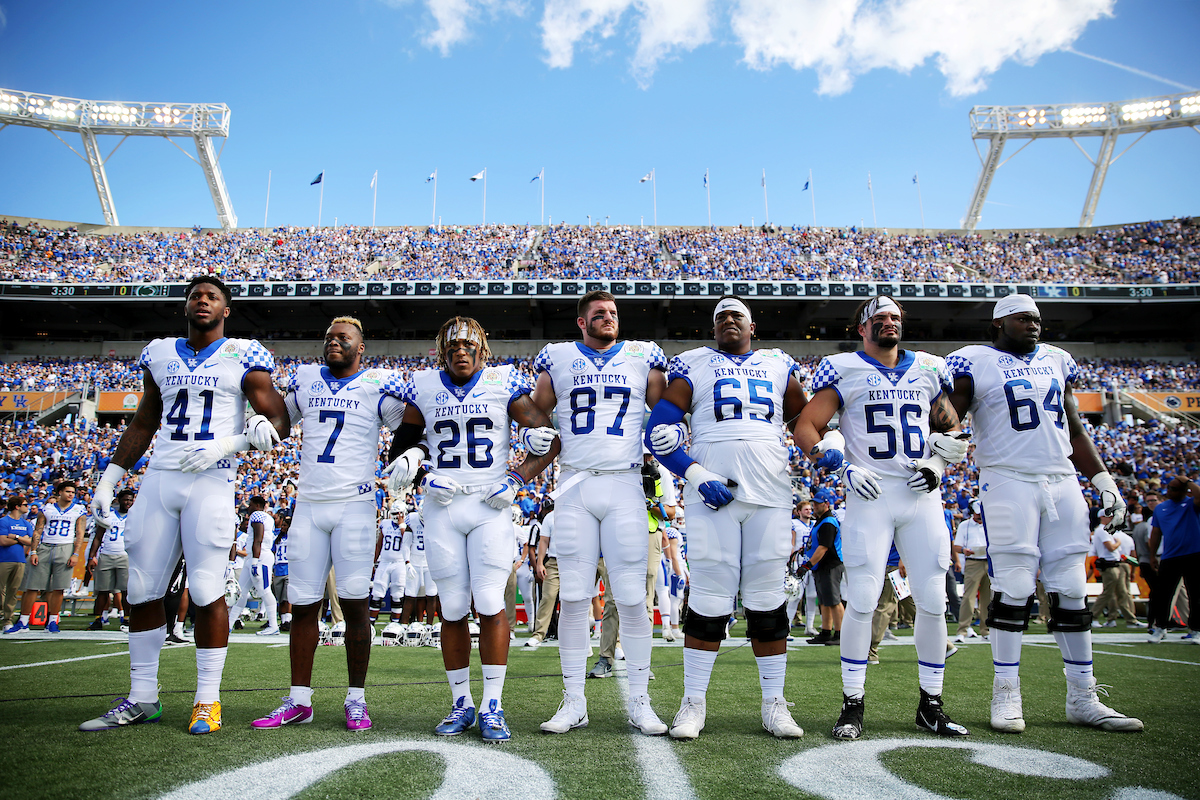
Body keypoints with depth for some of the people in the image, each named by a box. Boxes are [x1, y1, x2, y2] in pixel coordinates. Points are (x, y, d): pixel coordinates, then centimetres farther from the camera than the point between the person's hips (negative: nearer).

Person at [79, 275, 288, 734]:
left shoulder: (243, 357, 2)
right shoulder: (160, 355, 16)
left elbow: (278, 422, -3)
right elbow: (143, 425, 24)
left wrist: (224, 446, -17)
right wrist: (109, 480, 19)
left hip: (211, 481, -5)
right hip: (159, 478, 5)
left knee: (206, 591, -6)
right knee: (143, 590, 6)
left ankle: (207, 700, 6)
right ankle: (141, 699, 18)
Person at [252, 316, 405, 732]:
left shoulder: (377, 385, 2)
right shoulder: (305, 379, 14)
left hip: (355, 506, -4)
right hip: (308, 506, 4)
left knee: (354, 602, -2)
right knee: (303, 604, 6)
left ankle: (356, 698, 9)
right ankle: (299, 700, 15)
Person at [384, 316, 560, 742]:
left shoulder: (504, 384, 1)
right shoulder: (423, 388, 7)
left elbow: (549, 439, 2)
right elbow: (402, 442, 17)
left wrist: (517, 480, -7)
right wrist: (414, 462, -3)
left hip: (490, 507, -2)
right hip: (442, 506, 2)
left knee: (491, 603, -8)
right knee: (453, 609, 4)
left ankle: (493, 707, 2)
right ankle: (461, 704, 17)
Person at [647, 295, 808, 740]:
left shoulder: (779, 367, 19)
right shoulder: (695, 366, 10)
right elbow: (658, 431, 1)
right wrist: (697, 476, -10)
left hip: (771, 498, 2)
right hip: (712, 496, -2)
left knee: (768, 599, 4)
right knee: (709, 599, -2)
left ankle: (774, 704, 15)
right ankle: (694, 702, 10)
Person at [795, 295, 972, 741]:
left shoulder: (928, 370, 15)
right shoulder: (845, 371, 3)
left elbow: (951, 428, 24)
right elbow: (806, 427, 1)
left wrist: (937, 462, 5)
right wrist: (842, 467, -10)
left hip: (922, 495, 4)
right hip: (870, 495, -4)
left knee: (933, 602, 3)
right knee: (862, 601, -8)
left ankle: (931, 705, 17)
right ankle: (852, 705, 4)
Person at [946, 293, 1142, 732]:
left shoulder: (1056, 361, 18)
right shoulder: (974, 363, 1)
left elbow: (1074, 430, 22)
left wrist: (1104, 481, 15)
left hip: (1062, 482, 5)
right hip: (1008, 480, -5)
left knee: (1071, 590, 6)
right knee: (1014, 589, -8)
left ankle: (1083, 698, 15)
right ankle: (1006, 696, 3)